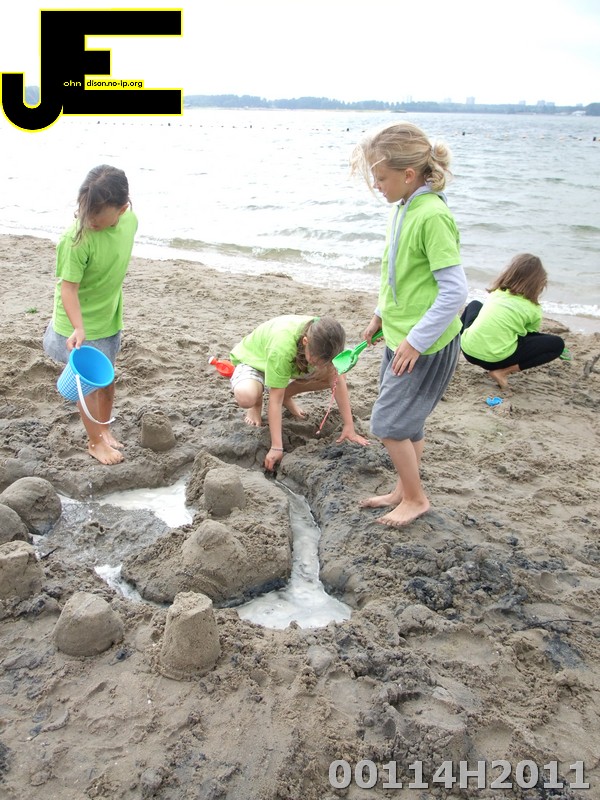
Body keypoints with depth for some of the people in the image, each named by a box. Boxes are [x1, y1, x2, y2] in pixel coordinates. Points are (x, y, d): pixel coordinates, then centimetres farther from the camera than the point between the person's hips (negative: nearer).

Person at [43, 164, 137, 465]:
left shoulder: (130, 221, -11)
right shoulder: (76, 239, -30)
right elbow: (68, 287, -25)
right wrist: (79, 328, -35)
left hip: (110, 319, 6)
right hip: (79, 326, -6)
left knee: (107, 381, 19)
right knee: (89, 384, 8)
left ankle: (104, 429, 41)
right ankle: (95, 442, 27)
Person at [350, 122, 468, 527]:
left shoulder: (433, 216, -22)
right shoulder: (406, 208, 6)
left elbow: (455, 290, -24)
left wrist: (416, 340, -21)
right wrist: (381, 315, 22)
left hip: (424, 343, -9)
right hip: (402, 335, 9)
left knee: (389, 422, -2)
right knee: (407, 421, 18)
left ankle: (416, 498, 17)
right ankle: (405, 490, 34)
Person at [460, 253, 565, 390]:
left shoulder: (495, 292, 13)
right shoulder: (533, 310, 2)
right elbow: (529, 336, 19)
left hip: (468, 349, 6)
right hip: (495, 359, -5)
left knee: (474, 304, 34)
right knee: (557, 343, 6)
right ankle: (502, 371, -6)